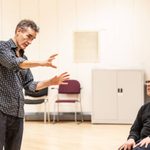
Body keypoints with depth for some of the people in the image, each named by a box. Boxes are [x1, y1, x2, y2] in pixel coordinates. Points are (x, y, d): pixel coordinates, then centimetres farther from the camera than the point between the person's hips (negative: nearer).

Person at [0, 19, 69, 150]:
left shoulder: (23, 59, 18)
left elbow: (29, 85, 16)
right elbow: (14, 63, -23)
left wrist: (51, 82, 3)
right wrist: (42, 63, -34)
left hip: (17, 113, 7)